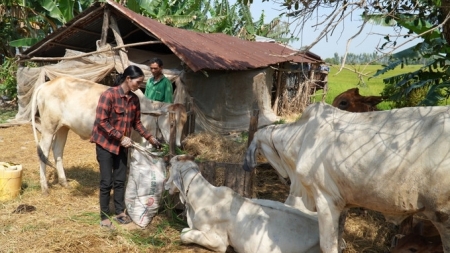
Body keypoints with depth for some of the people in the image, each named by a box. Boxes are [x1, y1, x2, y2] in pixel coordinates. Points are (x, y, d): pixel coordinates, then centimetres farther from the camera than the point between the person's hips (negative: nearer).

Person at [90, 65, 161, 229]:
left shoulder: (134, 99, 2)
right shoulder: (109, 94, -19)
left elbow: (136, 122, 12)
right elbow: (101, 121, -21)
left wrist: (149, 137, 3)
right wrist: (121, 137, -21)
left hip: (121, 145, 6)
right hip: (105, 143, -6)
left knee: (120, 180, 11)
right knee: (107, 182, -1)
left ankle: (120, 212, 24)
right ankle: (104, 217, 10)